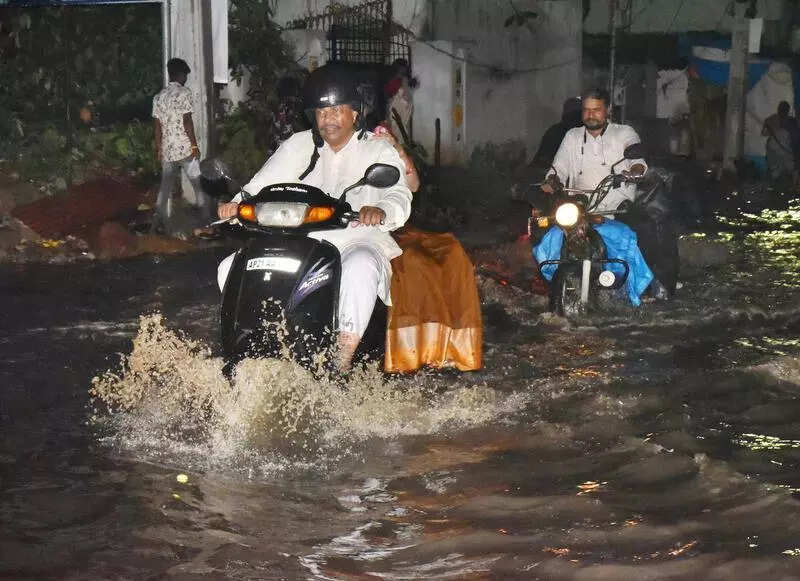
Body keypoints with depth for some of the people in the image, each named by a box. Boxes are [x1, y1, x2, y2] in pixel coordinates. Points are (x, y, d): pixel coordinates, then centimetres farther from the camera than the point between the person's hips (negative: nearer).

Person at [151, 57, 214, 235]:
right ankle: (209, 217, 8)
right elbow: (187, 121, -14)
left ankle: (159, 222, 3)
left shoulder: (159, 96, 11)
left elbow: (157, 125, 12)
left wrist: (159, 148, 18)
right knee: (198, 183, 3)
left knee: (165, 186, 7)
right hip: (184, 148, -6)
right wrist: (195, 145, -10)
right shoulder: (184, 92, -9)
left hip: (167, 149, 6)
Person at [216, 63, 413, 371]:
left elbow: (400, 196, -9)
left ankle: (340, 368, -34)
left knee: (360, 269, -41)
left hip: (358, 239, -4)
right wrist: (236, 204, -15)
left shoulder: (378, 150, 6)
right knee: (231, 268, -11)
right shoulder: (299, 145, 17)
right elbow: (264, 182, 7)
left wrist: (380, 211, -34)